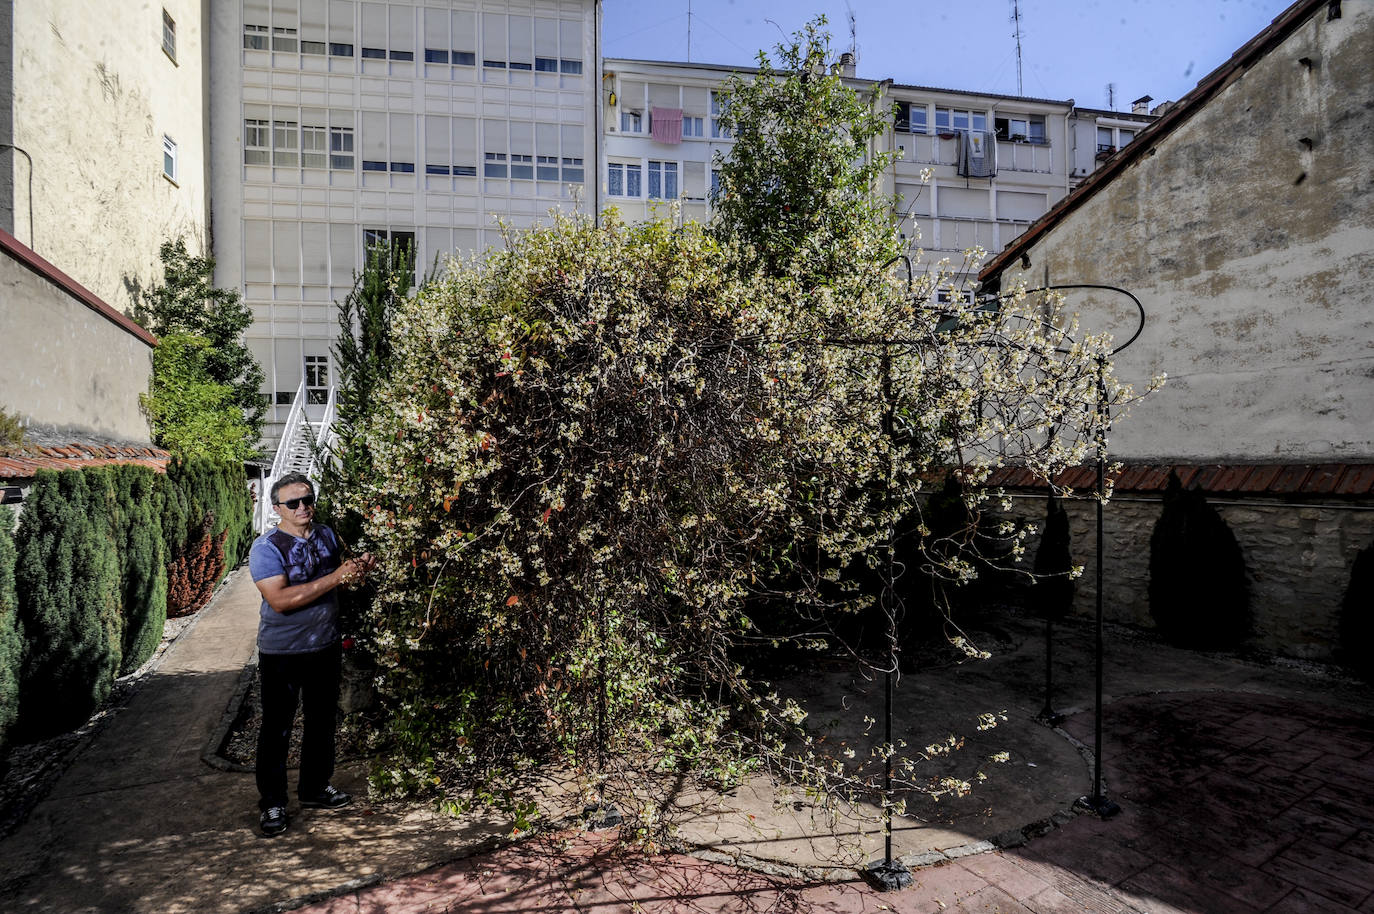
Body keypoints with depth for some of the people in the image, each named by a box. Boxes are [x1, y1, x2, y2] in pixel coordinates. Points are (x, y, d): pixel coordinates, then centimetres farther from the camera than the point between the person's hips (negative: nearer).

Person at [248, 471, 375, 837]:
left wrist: (358, 569, -5)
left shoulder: (326, 535, 3)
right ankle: (272, 803, 22)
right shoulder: (266, 547, -16)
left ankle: (315, 787, 35)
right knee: (277, 728, 5)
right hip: (282, 653, -6)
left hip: (325, 647, 6)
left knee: (323, 721, 17)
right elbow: (279, 600, -27)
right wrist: (334, 578, -31)